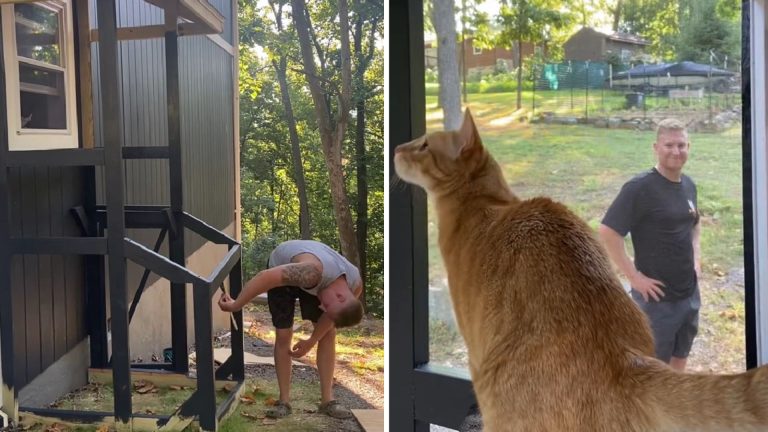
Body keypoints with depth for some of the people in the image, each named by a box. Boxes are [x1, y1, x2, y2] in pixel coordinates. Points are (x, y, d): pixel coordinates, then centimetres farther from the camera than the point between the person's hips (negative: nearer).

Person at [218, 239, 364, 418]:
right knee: (283, 334, -11)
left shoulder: (355, 285, -25)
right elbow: (265, 277, -43)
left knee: (328, 334, -6)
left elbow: (329, 316, -7)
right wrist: (236, 305, -35)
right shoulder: (314, 271, -47)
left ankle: (327, 400, 0)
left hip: (312, 281, 5)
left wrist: (311, 341, -2)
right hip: (282, 269, -4)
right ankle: (284, 401, -1)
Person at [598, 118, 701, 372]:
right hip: (657, 296, -7)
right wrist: (634, 276, -20)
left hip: (689, 293, 7)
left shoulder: (689, 185, 5)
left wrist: (696, 255, 8)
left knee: (679, 358, 20)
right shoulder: (640, 187, -18)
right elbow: (607, 233, -22)